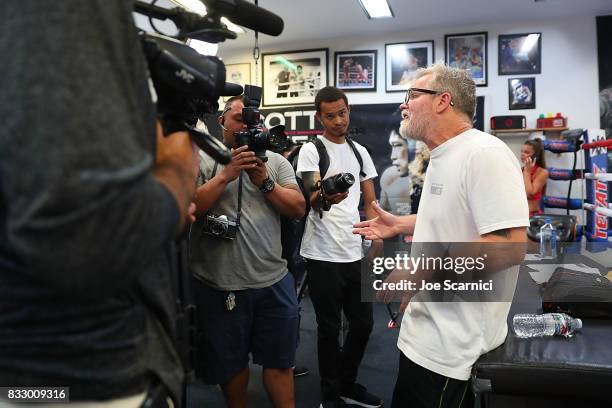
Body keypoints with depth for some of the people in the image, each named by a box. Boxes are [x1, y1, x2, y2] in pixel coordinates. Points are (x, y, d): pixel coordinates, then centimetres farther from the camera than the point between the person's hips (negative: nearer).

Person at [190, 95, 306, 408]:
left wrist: (265, 181, -11)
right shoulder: (203, 159, -1)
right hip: (219, 284, -1)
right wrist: (226, 174, -17)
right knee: (230, 361, 18)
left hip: (273, 281, 2)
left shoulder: (276, 161, 7)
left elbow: (299, 209, 1)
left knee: (280, 360, 13)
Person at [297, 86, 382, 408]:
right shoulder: (311, 150, -5)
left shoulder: (360, 151, 12)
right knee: (329, 329, 6)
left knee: (363, 324, 15)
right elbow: (311, 200, -19)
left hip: (356, 254, 6)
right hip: (324, 256, -6)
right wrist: (323, 198, -43)